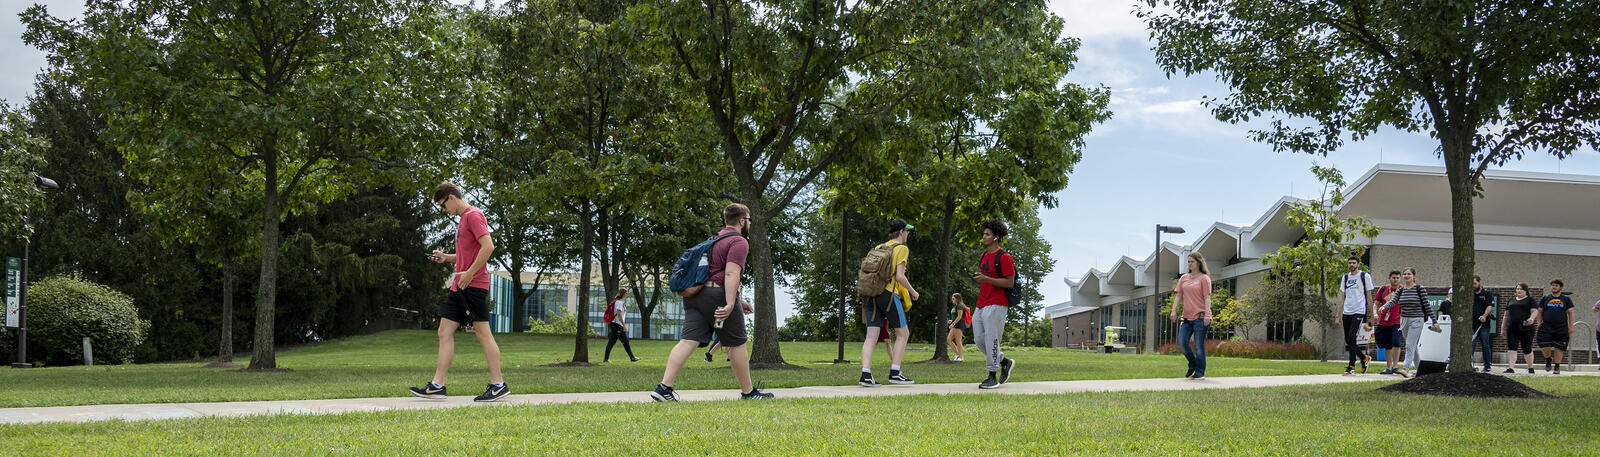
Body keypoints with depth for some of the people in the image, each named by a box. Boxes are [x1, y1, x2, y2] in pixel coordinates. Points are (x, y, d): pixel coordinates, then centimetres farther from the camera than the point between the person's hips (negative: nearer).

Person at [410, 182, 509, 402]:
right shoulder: (463, 219, 21)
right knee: (445, 332, 5)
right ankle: (437, 385, 5)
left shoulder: (473, 215, -10)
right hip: (459, 286, 10)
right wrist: (446, 257, 15)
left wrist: (469, 273, -20)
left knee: (482, 333, -6)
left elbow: (488, 246, -21)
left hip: (473, 285, -10)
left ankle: (498, 385, -2)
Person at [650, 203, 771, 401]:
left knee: (688, 340, -4)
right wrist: (730, 304, -23)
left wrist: (739, 300, 37)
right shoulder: (739, 242, -3)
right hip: (717, 296, -8)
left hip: (694, 294, 8)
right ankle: (748, 392, 15)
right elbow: (731, 274, -17)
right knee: (736, 344, 5)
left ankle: (664, 387, -17)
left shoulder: (716, 239, 28)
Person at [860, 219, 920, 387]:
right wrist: (913, 292, 2)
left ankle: (865, 374, -10)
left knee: (871, 336, 0)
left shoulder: (878, 248, 19)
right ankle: (895, 373, 2)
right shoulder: (902, 248, -1)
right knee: (903, 333, 7)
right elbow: (900, 276, -10)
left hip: (872, 294, 6)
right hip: (889, 293, -6)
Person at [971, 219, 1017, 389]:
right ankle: (1005, 362, 23)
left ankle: (992, 377, -3)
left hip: (996, 305, -9)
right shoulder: (984, 257, 18)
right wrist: (978, 278, 7)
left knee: (991, 340, -9)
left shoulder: (1004, 257, -9)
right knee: (979, 340, 7)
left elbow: (1010, 283, -14)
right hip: (981, 305, 9)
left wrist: (985, 279, -20)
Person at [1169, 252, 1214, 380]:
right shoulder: (1184, 278, 15)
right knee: (1182, 342, -2)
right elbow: (1179, 296, 15)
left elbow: (1207, 298, -7)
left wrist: (1207, 315, -16)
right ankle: (1193, 365, 20)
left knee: (1198, 345, -4)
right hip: (1187, 317, 6)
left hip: (1200, 317, -6)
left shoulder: (1204, 278, -1)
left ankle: (1200, 372, 6)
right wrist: (1174, 311, 3)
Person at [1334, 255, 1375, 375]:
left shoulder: (1365, 276, 1)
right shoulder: (1345, 277, 15)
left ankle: (1351, 366, -14)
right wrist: (1339, 314, 12)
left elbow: (1369, 296, 3)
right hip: (1347, 312, 6)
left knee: (1352, 337, -17)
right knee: (1348, 341, 6)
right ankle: (1364, 358, 27)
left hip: (1359, 311, -6)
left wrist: (1371, 314, 0)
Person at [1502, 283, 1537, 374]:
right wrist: (1503, 327, 17)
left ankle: (1530, 368, 24)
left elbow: (1534, 311, -7)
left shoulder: (1530, 300, 5)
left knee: (1527, 350, 6)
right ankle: (1511, 368, -17)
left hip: (1526, 329, -3)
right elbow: (1506, 315, 20)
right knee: (1511, 349, -10)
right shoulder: (1511, 300, 18)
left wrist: (1531, 319, -28)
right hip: (1512, 329, 3)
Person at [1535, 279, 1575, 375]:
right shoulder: (1545, 298, 9)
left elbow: (1570, 312, 8)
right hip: (1546, 327, 0)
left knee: (1558, 348, 0)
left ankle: (1557, 367, 11)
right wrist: (1540, 324, 3)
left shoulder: (1566, 299, 8)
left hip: (1561, 328, 0)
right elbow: (1539, 311, 12)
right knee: (1545, 347, -9)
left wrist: (1571, 326, 0)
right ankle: (1548, 360, 20)